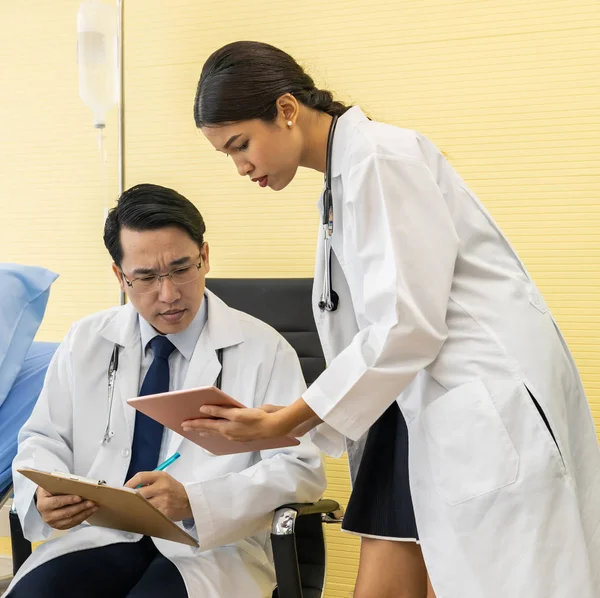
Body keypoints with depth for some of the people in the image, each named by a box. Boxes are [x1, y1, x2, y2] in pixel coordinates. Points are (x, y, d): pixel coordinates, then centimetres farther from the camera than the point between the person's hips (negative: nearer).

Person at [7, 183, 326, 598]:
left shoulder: (263, 350, 0)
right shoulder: (86, 342, 10)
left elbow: (301, 469, -7)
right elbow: (44, 438, 16)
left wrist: (194, 501, -22)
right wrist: (44, 491, -9)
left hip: (212, 548, -3)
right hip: (104, 536, 4)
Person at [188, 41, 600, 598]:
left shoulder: (381, 156, -12)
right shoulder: (341, 180, 16)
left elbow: (407, 325, -19)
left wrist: (289, 418, -14)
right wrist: (297, 417, 8)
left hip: (493, 404, -9)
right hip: (426, 404, 9)